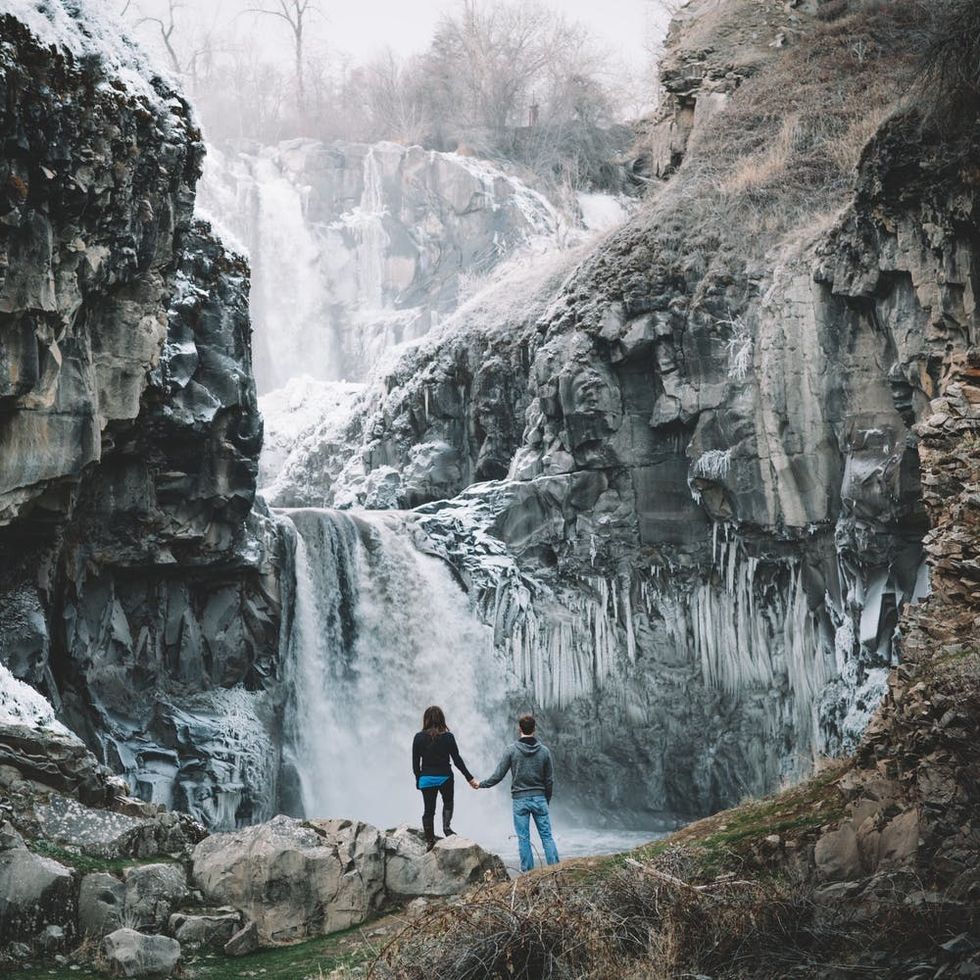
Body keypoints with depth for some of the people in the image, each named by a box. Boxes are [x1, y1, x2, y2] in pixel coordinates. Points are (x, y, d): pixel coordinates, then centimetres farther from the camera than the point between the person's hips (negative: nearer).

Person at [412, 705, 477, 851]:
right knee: (448, 802, 24)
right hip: (445, 777, -1)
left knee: (428, 809, 10)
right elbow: (457, 760, -7)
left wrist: (418, 779, 10)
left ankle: (429, 840, 11)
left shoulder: (419, 738, -6)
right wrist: (470, 778, 0)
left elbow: (415, 762, -3)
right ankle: (447, 827, 3)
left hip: (426, 778, 1)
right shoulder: (448, 737, -9)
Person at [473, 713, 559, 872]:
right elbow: (550, 780, 5)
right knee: (547, 836, 4)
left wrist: (480, 784, 13)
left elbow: (498, 776, -4)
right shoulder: (544, 751, 1)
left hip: (520, 800, -1)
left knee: (523, 838, 3)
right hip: (539, 799, 1)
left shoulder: (511, 750, -6)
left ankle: (528, 871, 3)